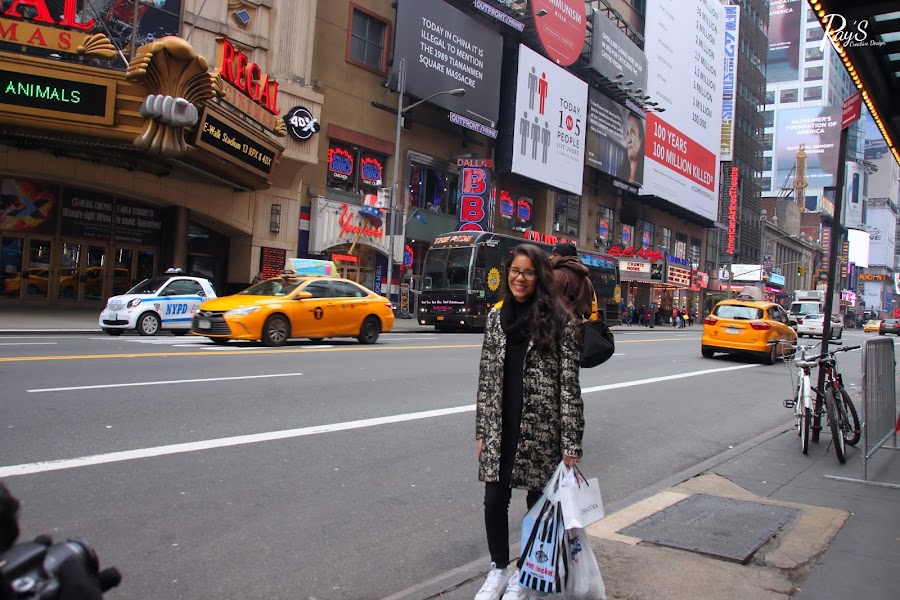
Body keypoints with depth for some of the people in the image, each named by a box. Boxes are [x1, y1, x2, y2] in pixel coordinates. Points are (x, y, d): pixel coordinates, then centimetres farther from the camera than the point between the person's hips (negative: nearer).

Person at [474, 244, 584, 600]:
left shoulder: (560, 320, -7)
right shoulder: (497, 317, 7)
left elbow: (569, 383, -9)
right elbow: (486, 377, 9)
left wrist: (572, 443, -11)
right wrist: (482, 431, 7)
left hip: (542, 428, -3)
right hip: (501, 427, 4)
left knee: (538, 501, 10)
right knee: (494, 499, 7)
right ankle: (499, 568, 31)